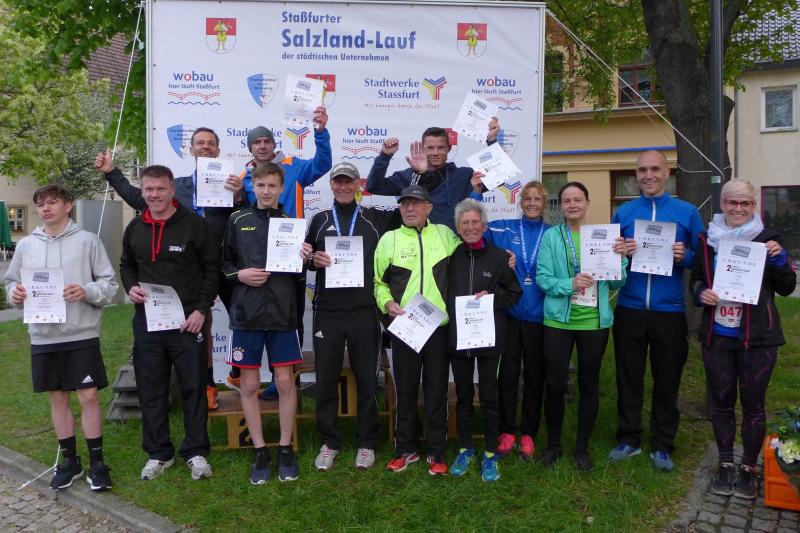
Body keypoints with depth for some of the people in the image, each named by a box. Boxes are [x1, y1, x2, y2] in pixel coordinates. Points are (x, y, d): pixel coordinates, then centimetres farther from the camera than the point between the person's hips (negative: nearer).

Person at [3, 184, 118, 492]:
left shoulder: (87, 241, -2)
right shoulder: (26, 245, 8)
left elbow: (109, 283, -2)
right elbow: (11, 282, 16)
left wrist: (87, 292, -20)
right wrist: (15, 293, -6)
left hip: (82, 334, -3)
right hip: (43, 337, 4)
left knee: (88, 396, -1)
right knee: (58, 398, 12)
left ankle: (96, 462, 13)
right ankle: (69, 460, 26)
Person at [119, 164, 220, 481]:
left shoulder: (194, 225, -6)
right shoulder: (134, 228, 10)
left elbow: (212, 268, -5)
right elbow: (126, 265, 23)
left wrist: (202, 309, -12)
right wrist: (130, 287, 1)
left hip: (187, 320, -4)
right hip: (146, 321, 5)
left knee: (194, 386, 3)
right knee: (151, 389, 10)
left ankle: (196, 452, 16)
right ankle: (158, 453, 24)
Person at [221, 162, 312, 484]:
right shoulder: (238, 221, 6)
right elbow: (223, 263, 10)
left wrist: (305, 258, -8)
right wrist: (239, 274, -9)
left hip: (282, 313, 0)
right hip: (246, 313, 0)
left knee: (285, 382, 4)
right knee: (249, 385, 5)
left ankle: (285, 449, 19)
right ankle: (260, 452, 20)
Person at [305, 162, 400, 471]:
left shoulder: (375, 218, 7)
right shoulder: (319, 220, 12)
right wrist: (314, 260, -6)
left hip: (364, 313, -1)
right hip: (327, 312, 1)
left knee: (367, 380, 6)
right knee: (326, 380, 7)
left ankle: (367, 443, 21)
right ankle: (329, 442, 22)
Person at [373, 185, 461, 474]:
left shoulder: (445, 234, 6)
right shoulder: (389, 239, 4)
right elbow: (378, 281, 7)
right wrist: (387, 302, -9)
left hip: (439, 327, 0)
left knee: (436, 390, 8)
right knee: (405, 390, 10)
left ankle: (436, 452, 20)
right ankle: (406, 449, 25)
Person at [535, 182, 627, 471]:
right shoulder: (551, 236, 0)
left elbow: (615, 283, 4)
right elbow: (543, 278, -8)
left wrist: (620, 258, -12)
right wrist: (569, 285, -23)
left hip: (594, 321, 2)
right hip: (558, 320, -1)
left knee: (589, 384, 11)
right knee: (555, 384, 4)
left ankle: (582, 447, 27)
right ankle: (553, 443, 25)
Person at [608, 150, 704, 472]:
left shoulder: (687, 212, 3)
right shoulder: (623, 212, 6)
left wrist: (685, 256, -15)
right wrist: (620, 254, -11)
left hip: (670, 312, -1)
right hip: (629, 310, 1)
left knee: (667, 381, 8)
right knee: (628, 378, 9)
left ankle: (662, 446, 23)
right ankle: (628, 439, 24)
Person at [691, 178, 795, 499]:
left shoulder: (767, 238, 0)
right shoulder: (707, 239, 5)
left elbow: (786, 288, 1)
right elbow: (696, 279, 15)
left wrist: (778, 258, -16)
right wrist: (701, 293, -7)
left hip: (757, 338, -2)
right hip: (717, 336, 2)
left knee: (753, 404, 7)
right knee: (721, 402, 12)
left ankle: (749, 469, 22)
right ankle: (725, 465, 26)